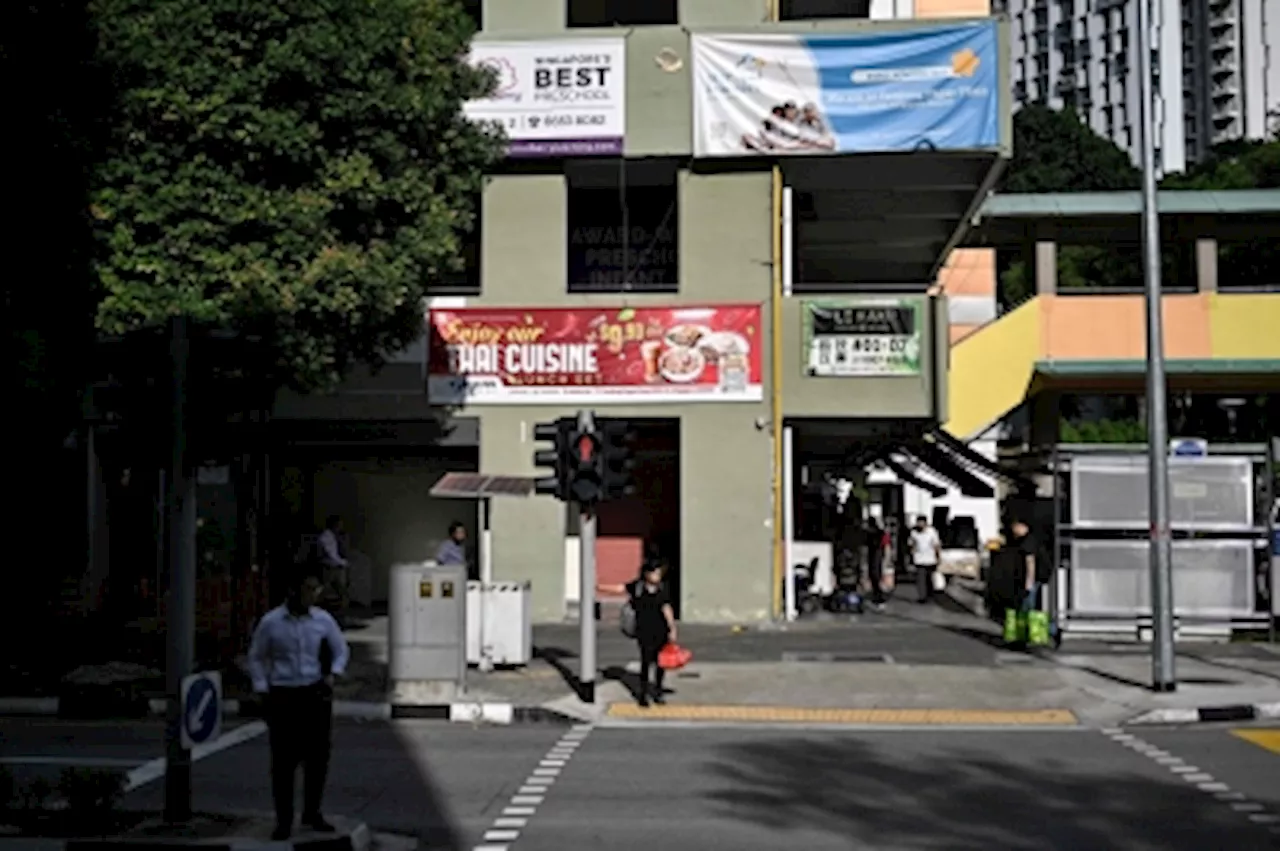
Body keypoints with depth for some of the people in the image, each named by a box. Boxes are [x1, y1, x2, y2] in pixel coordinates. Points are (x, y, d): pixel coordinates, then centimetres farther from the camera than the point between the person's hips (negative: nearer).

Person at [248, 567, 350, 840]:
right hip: (283, 697, -2)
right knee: (284, 761, -1)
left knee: (318, 757, 7)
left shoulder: (323, 619, -1)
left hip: (316, 695, 2)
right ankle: (284, 821, 10)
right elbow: (256, 658, 5)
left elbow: (341, 649, 12)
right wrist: (263, 692, -2)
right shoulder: (270, 622, -6)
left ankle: (312, 813, 24)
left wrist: (332, 674, -5)